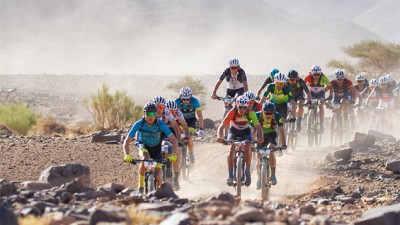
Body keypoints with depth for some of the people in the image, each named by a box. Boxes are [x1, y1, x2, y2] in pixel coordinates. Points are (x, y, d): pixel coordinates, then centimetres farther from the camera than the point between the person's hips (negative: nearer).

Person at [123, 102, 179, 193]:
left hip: (156, 148, 0)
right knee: (145, 159, -37)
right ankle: (141, 185, -20)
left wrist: (174, 155, -42)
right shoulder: (139, 124, -27)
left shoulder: (160, 124, -28)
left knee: (158, 177, -10)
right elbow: (126, 142, -25)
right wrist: (127, 155, -42)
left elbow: (174, 140, -26)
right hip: (144, 146, 0)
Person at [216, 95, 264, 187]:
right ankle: (230, 175, -18)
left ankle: (247, 172, -6)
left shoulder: (250, 113, -29)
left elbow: (258, 127, -34)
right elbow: (221, 126, -33)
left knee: (247, 148, -24)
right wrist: (220, 137, -54)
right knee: (231, 149, -23)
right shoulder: (232, 113, -30)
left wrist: (260, 137, -54)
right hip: (233, 131, 0)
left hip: (245, 132, 0)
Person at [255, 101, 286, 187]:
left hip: (272, 134, -1)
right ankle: (259, 178, 22)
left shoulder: (277, 116, -26)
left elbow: (281, 131, -27)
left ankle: (273, 175, -19)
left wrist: (283, 144, -37)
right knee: (259, 158, -2)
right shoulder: (257, 115, -27)